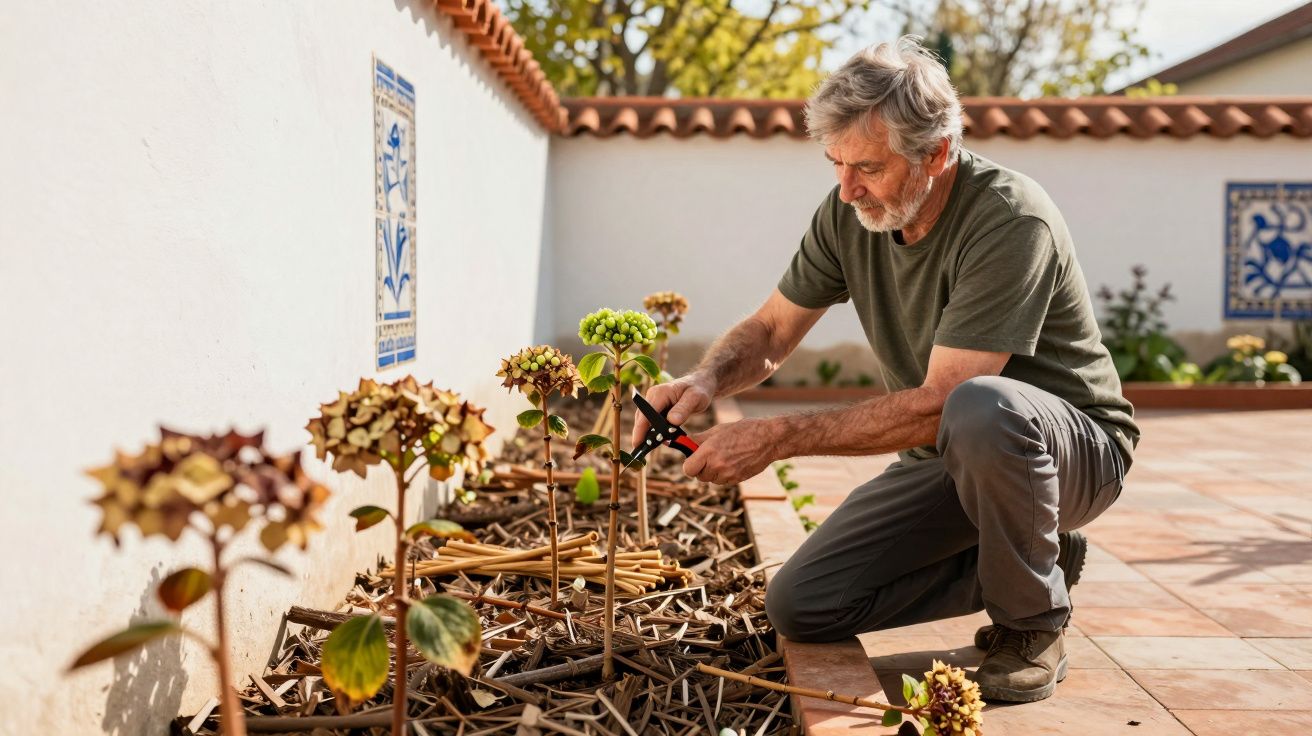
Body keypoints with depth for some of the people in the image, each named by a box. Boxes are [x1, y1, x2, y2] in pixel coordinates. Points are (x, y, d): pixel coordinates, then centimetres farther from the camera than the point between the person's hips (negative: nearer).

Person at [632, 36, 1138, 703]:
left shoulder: (1011, 221, -27)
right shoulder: (850, 212, -7)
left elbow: (937, 406, -32)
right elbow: (770, 330, 2)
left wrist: (778, 437, -32)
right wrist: (703, 381, -20)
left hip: (1075, 444, -6)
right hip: (945, 460, 6)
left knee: (982, 409, -42)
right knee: (801, 607, -7)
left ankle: (1032, 625, -13)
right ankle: (1034, 562, 9)